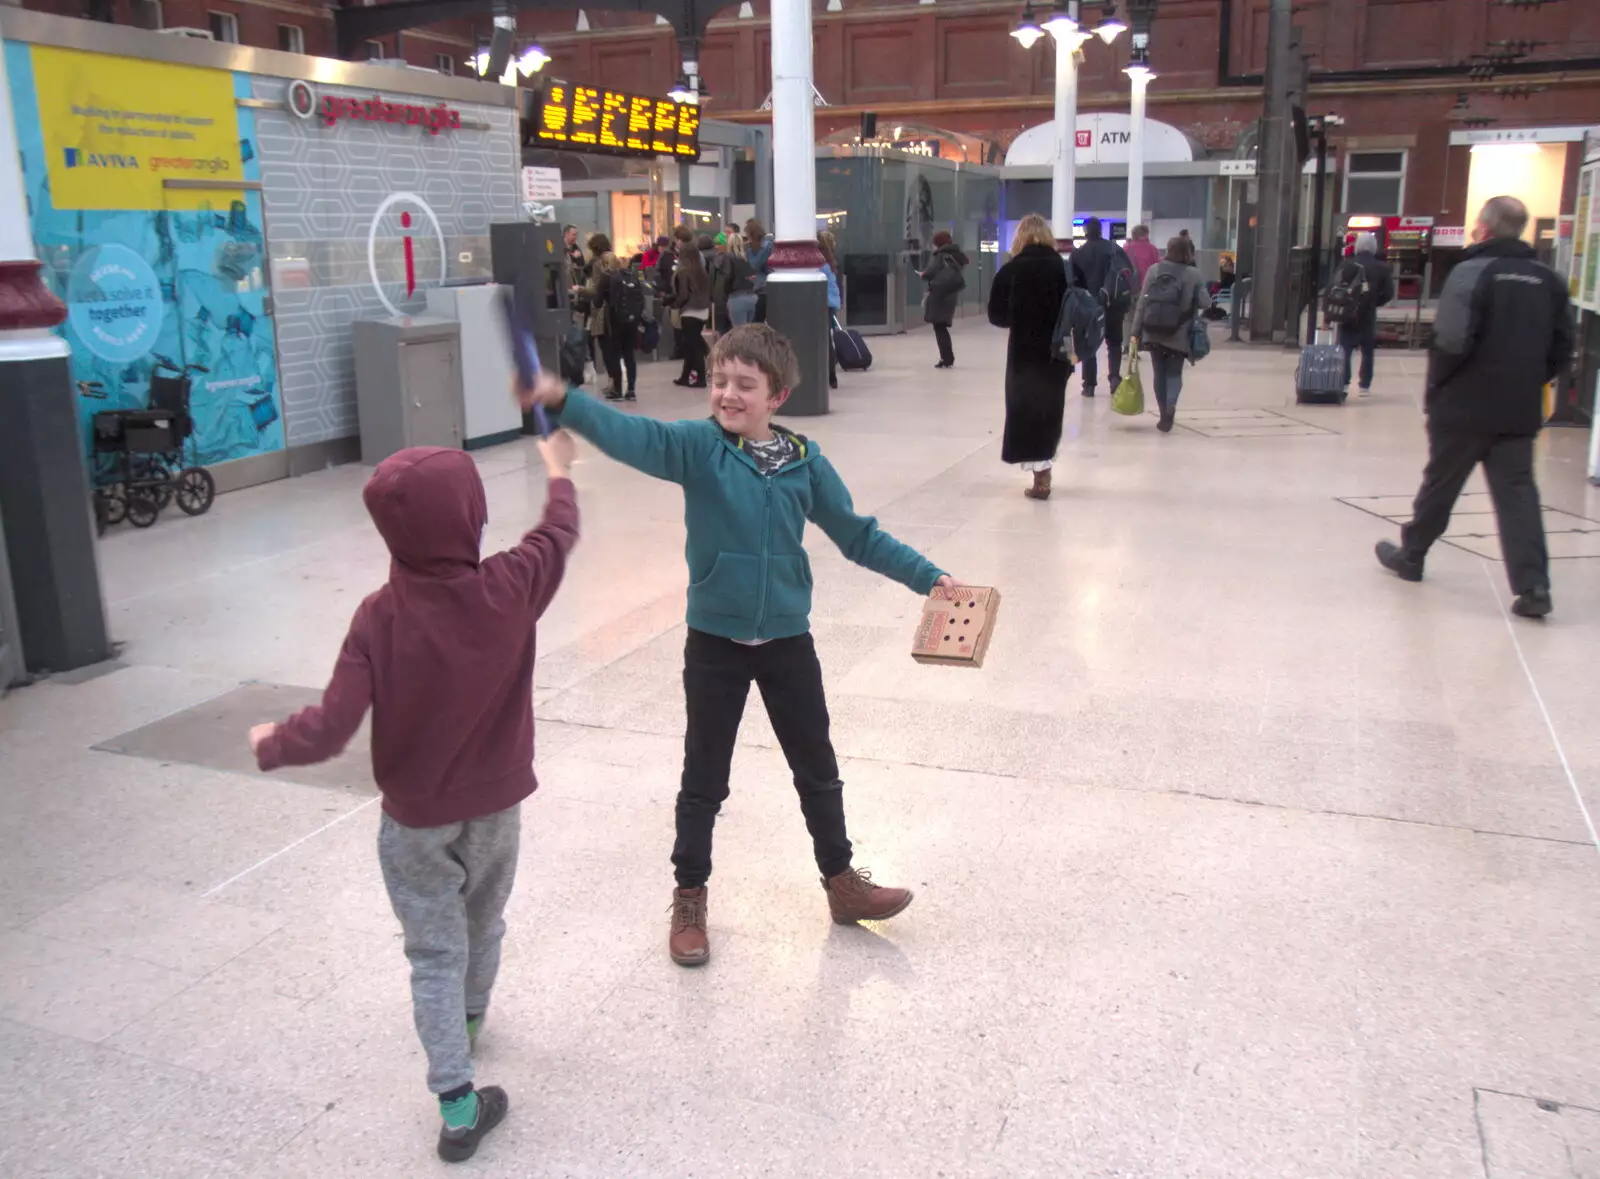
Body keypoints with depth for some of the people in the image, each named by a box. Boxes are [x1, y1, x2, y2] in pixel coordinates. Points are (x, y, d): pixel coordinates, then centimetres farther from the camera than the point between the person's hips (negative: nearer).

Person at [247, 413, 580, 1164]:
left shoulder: (380, 618, -23)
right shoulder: (511, 588, -19)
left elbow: (329, 730, -24)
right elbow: (559, 531, 1)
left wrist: (270, 745, -2)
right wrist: (557, 472, 21)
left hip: (414, 818, -2)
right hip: (496, 805, 3)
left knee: (435, 952, 10)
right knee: (482, 925, 26)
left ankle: (457, 1102, 7)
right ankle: (469, 1020, 52)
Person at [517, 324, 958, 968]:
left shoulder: (805, 461, -3)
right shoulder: (698, 446, -11)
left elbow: (857, 534, 6)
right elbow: (631, 435, -28)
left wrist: (928, 576, 5)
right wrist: (561, 401, -46)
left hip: (787, 641, 2)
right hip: (715, 643, -2)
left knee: (818, 770, 17)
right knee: (704, 779, 11)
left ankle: (842, 882, 37)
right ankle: (689, 898, 30)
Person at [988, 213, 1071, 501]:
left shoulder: (1011, 270, -5)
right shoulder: (1063, 267, -2)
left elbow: (996, 316, -2)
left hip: (1024, 351, -2)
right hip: (1057, 350, 2)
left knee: (1028, 410, 7)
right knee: (1049, 410, 16)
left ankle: (1041, 480, 1)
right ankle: (1043, 475, 22)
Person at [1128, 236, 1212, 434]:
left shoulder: (1154, 270, 0)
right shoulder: (1193, 273, -4)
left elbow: (1142, 303, -1)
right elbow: (1205, 303, -5)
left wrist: (1134, 333, 2)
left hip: (1153, 333, 1)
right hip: (1178, 335, -1)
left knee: (1159, 373, 12)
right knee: (1174, 373, 10)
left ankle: (1164, 415, 13)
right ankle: (1171, 404, -18)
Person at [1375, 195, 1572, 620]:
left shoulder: (1472, 272, -12)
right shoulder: (1549, 280, 8)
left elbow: (1452, 342, -21)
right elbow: (1561, 350, 9)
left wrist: (1436, 384, -5)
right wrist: (1526, 382, 18)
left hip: (1464, 406, -4)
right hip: (1520, 410, 5)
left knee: (1440, 484, 11)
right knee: (1517, 491, 3)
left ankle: (1410, 555, 29)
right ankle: (1533, 586, -6)